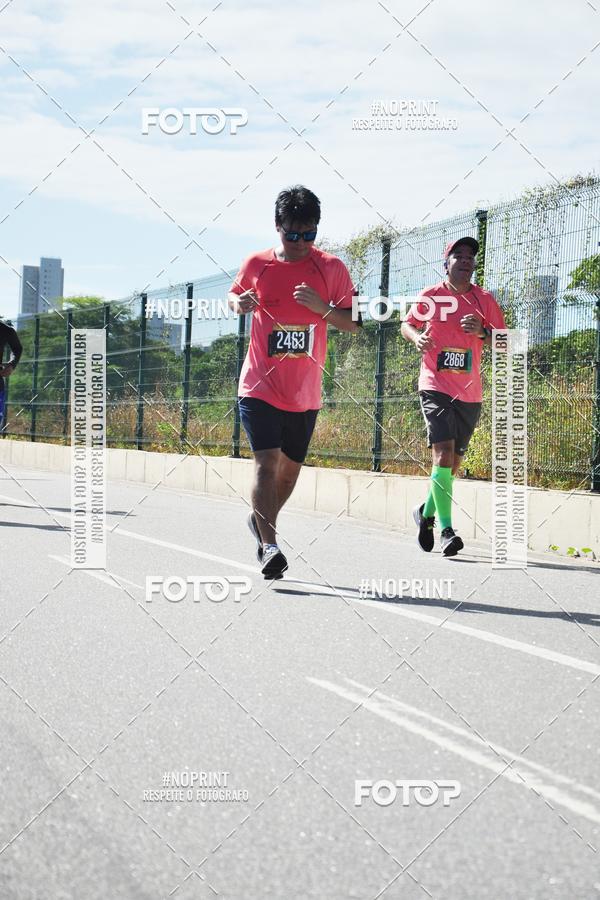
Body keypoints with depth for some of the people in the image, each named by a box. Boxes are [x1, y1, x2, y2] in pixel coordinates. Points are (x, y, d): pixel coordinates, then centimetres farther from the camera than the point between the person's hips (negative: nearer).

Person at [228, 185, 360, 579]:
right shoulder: (256, 264, 0)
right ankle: (269, 546, -20)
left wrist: (321, 307, -17)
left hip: (305, 392, 2)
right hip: (261, 386, -2)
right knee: (267, 463, -18)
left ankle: (262, 521, 41)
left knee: (290, 469, 14)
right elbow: (234, 296, 19)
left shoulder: (331, 268, 0)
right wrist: (239, 303, -5)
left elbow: (354, 322, 1)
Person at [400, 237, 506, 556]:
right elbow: (407, 324, 17)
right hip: (436, 386, -3)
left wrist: (483, 332, -13)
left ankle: (426, 512, 36)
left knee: (453, 461, 11)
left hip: (470, 393, 4)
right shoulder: (430, 296, 2)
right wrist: (417, 336, -6)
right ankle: (447, 530, -19)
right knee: (443, 452, -18)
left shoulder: (484, 300, 6)